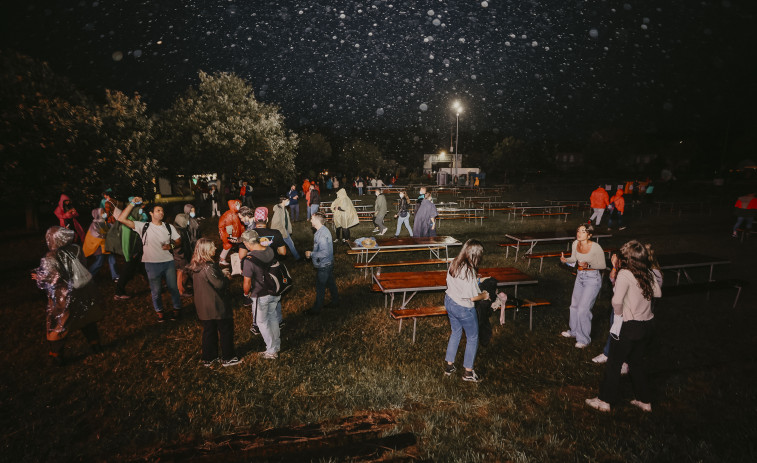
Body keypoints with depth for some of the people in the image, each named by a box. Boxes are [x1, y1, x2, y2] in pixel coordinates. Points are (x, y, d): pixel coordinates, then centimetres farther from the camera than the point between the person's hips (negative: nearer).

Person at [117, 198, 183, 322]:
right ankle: (159, 310, 31)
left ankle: (177, 308, 28)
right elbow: (121, 219, -9)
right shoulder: (144, 226, -2)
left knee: (173, 287, 9)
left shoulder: (169, 227, 7)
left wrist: (171, 246, -10)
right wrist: (133, 203, -11)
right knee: (156, 290, 11)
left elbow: (178, 241, 12)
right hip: (152, 264, -1)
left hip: (168, 262, 2)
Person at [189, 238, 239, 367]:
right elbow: (219, 284, -26)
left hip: (203, 307, 8)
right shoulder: (209, 267, -25)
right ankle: (227, 358, 19)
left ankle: (208, 359, 29)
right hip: (217, 306, -8)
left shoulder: (195, 266, 3)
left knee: (208, 331, 19)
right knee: (226, 331, 8)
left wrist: (222, 275, 8)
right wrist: (227, 278, -5)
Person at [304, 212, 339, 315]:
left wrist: (311, 254, -20)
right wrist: (312, 253, 10)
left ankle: (316, 309, 21)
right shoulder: (323, 230, 3)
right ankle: (335, 302, 39)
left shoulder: (321, 234, -28)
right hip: (328, 263, 9)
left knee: (320, 288, 6)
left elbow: (325, 253, -31)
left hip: (323, 265, -9)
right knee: (331, 283, 23)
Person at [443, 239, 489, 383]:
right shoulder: (469, 271, -29)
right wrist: (485, 295, -3)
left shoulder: (454, 263, -6)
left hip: (449, 301, 8)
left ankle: (449, 365, 35)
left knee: (455, 332, 25)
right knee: (472, 338, 14)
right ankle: (468, 372, 26)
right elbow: (473, 297, -24)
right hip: (464, 309, -7)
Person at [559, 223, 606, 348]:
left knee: (583, 309, -6)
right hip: (580, 276, 7)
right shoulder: (575, 244, -5)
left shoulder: (596, 247, -22)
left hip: (593, 278, -7)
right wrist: (565, 259, -10)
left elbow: (603, 265, -14)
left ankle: (584, 339, 12)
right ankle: (574, 331, 39)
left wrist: (588, 265, -29)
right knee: (574, 305, 18)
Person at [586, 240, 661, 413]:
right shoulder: (649, 274, 0)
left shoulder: (625, 274, -20)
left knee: (614, 363, 7)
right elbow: (657, 293, 15)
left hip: (629, 326, -7)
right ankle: (645, 400, 34)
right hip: (648, 324, 7)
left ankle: (605, 400, 18)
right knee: (637, 361, 23)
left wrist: (619, 314, -13)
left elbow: (617, 301, -30)